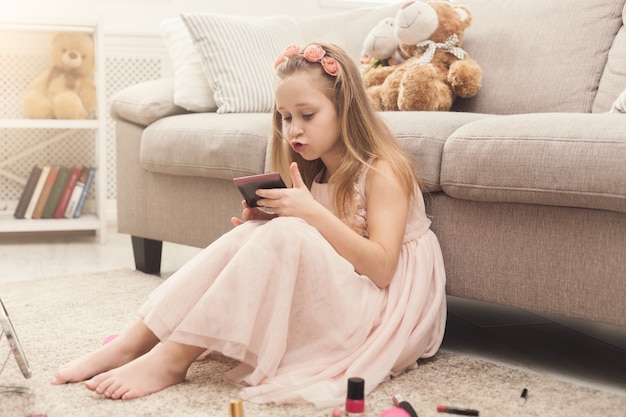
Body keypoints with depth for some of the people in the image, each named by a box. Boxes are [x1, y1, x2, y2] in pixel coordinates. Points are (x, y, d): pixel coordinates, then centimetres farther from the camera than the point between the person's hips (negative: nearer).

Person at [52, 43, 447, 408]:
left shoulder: (383, 171, -10)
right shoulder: (316, 173, 13)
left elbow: (381, 268, -21)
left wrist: (312, 213, -26)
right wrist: (269, 222, -8)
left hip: (381, 313, -7)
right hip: (323, 307, 7)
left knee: (284, 236, -29)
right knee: (249, 234, -14)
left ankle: (173, 359, -29)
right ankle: (135, 342, -20)